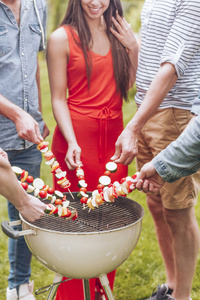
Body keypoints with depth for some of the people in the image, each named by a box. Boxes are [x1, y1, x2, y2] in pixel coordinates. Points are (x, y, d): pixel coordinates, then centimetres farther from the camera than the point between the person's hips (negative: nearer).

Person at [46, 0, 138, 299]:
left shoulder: (119, 32, 11)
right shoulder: (62, 38, -4)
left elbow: (131, 84, 14)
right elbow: (59, 98, -5)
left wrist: (133, 48, 1)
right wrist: (71, 142, -17)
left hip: (114, 136, 5)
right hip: (77, 137, -5)